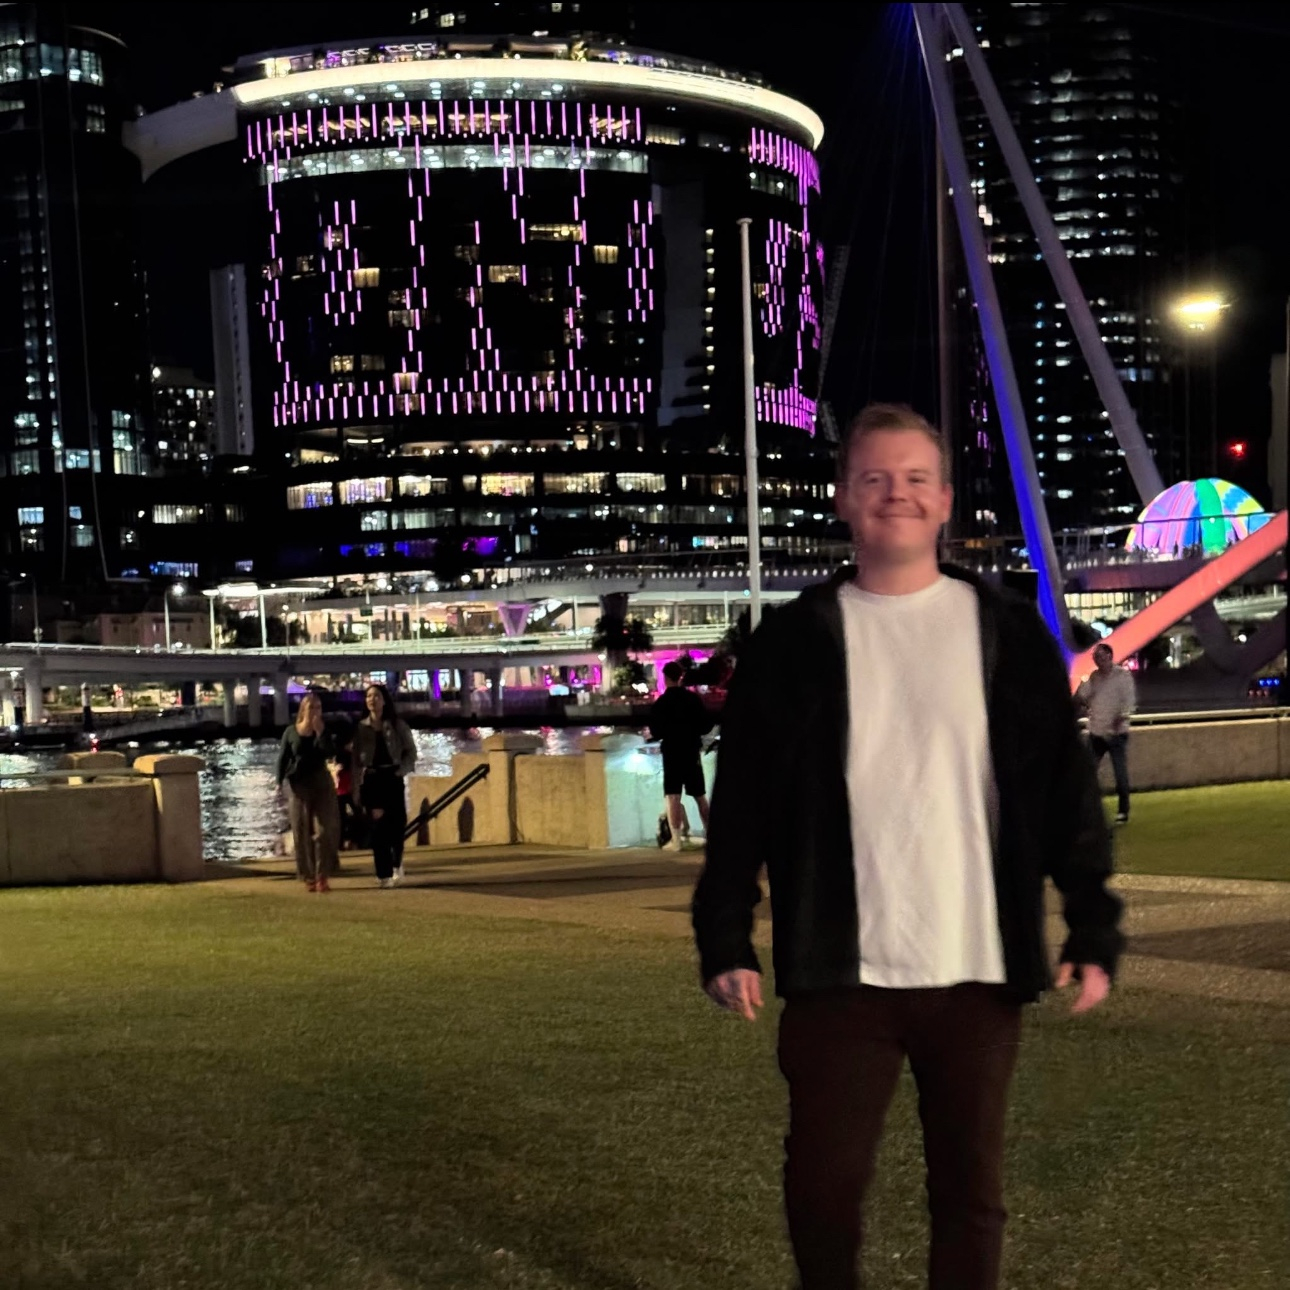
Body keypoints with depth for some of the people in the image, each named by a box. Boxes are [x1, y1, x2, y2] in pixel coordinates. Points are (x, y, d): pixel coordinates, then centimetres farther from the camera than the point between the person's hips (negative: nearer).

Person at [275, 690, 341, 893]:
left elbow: (329, 752, -12)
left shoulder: (323, 731, 4)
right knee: (302, 832, 1)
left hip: (321, 783, 1)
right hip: (298, 785, -1)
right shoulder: (291, 732, 0)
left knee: (324, 830, -7)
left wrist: (320, 731, -16)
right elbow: (282, 759, 2)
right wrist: (281, 782, -6)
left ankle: (322, 876, -6)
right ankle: (309, 877, 8)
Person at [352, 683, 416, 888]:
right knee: (377, 828, -2)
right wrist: (357, 790, -1)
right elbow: (356, 760, 5)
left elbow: (411, 752, 5)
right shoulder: (361, 728, 6)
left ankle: (397, 864, 21)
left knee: (397, 824, -5)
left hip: (392, 779, -1)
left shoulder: (397, 726, 3)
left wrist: (400, 771, -12)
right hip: (370, 781, 1)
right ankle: (384, 874, 4)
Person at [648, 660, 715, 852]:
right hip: (692, 750, 3)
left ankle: (676, 840, -11)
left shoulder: (660, 703, -7)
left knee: (673, 796, -4)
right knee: (700, 795, 13)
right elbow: (707, 724, -1)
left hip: (672, 751, -3)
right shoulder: (693, 699, -1)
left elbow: (656, 733, -9)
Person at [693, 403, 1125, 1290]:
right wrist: (725, 941, -3)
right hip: (840, 973, 0)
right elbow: (743, 803, 3)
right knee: (823, 1184, 5)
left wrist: (1096, 933, -2)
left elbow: (1068, 791, 3)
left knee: (970, 1188, 10)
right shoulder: (795, 641, 2)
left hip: (978, 969, 1)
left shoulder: (1008, 633, 3)